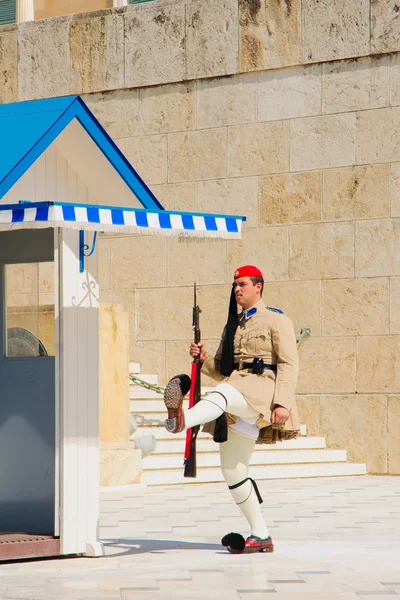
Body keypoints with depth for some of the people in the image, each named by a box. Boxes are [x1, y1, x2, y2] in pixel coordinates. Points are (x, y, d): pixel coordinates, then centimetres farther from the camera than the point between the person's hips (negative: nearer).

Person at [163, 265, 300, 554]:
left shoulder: (277, 320, 7)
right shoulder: (233, 325, 26)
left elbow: (289, 365, -3)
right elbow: (221, 370, 27)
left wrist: (282, 402, -17)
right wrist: (204, 358, 4)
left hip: (261, 388, -8)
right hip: (236, 394, 8)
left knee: (221, 395, -40)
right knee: (233, 471, 2)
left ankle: (180, 421, -72)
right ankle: (261, 537, 10)